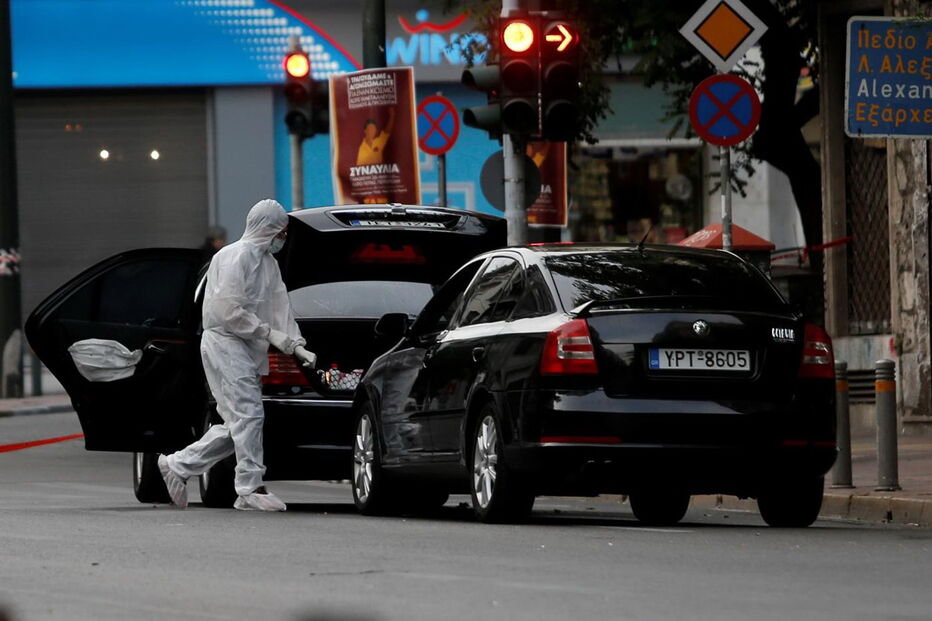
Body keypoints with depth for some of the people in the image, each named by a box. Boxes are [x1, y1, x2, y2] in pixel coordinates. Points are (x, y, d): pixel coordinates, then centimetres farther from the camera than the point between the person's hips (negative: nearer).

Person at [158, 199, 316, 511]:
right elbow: (228, 310, -19)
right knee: (248, 414, -13)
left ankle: (178, 465, 17)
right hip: (224, 342, -10)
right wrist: (269, 333, -18)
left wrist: (297, 346, 2)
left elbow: (280, 306, 14)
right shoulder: (236, 257, -13)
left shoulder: (268, 262, 17)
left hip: (246, 348, 10)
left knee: (237, 422, 9)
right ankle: (250, 489, -12)